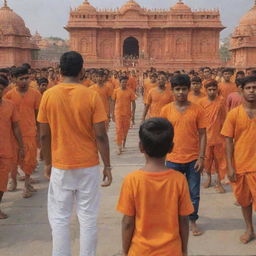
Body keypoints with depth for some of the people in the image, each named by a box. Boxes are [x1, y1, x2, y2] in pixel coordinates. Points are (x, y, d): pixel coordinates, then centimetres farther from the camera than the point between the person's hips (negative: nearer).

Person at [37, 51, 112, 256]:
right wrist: (107, 166, 0)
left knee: (59, 218, 12)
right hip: (88, 165, -1)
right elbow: (101, 135, -10)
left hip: (60, 166, 1)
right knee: (88, 217, 11)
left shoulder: (48, 95, -5)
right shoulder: (91, 95, -9)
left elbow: (44, 135, 0)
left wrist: (48, 162, 13)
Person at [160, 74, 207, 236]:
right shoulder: (166, 110, -2)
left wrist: (201, 157, -8)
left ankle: (193, 221, 29)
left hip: (193, 159, 0)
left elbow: (202, 135, -2)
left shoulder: (198, 109, -4)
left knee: (194, 193, 10)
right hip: (173, 160, 1)